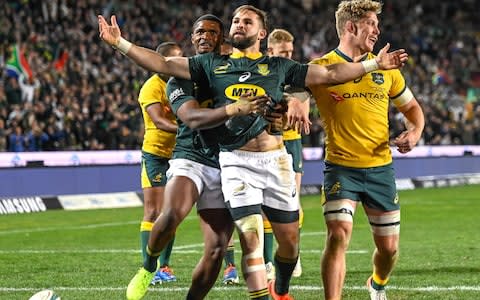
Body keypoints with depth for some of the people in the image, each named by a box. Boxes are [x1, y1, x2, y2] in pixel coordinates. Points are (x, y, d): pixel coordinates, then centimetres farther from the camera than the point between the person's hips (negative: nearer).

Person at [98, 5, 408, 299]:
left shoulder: (279, 67, 10)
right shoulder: (213, 64, 10)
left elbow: (330, 74, 11)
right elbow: (163, 64, 7)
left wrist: (376, 64, 6)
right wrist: (120, 43, -2)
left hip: (276, 159, 2)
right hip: (236, 162, -2)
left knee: (289, 239, 7)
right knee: (251, 237, -14)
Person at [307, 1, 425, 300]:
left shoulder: (385, 67, 8)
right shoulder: (321, 67, -4)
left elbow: (412, 107, 18)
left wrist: (415, 131, -3)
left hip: (381, 168, 4)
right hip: (341, 169, -4)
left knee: (389, 247, 11)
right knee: (338, 236, -22)